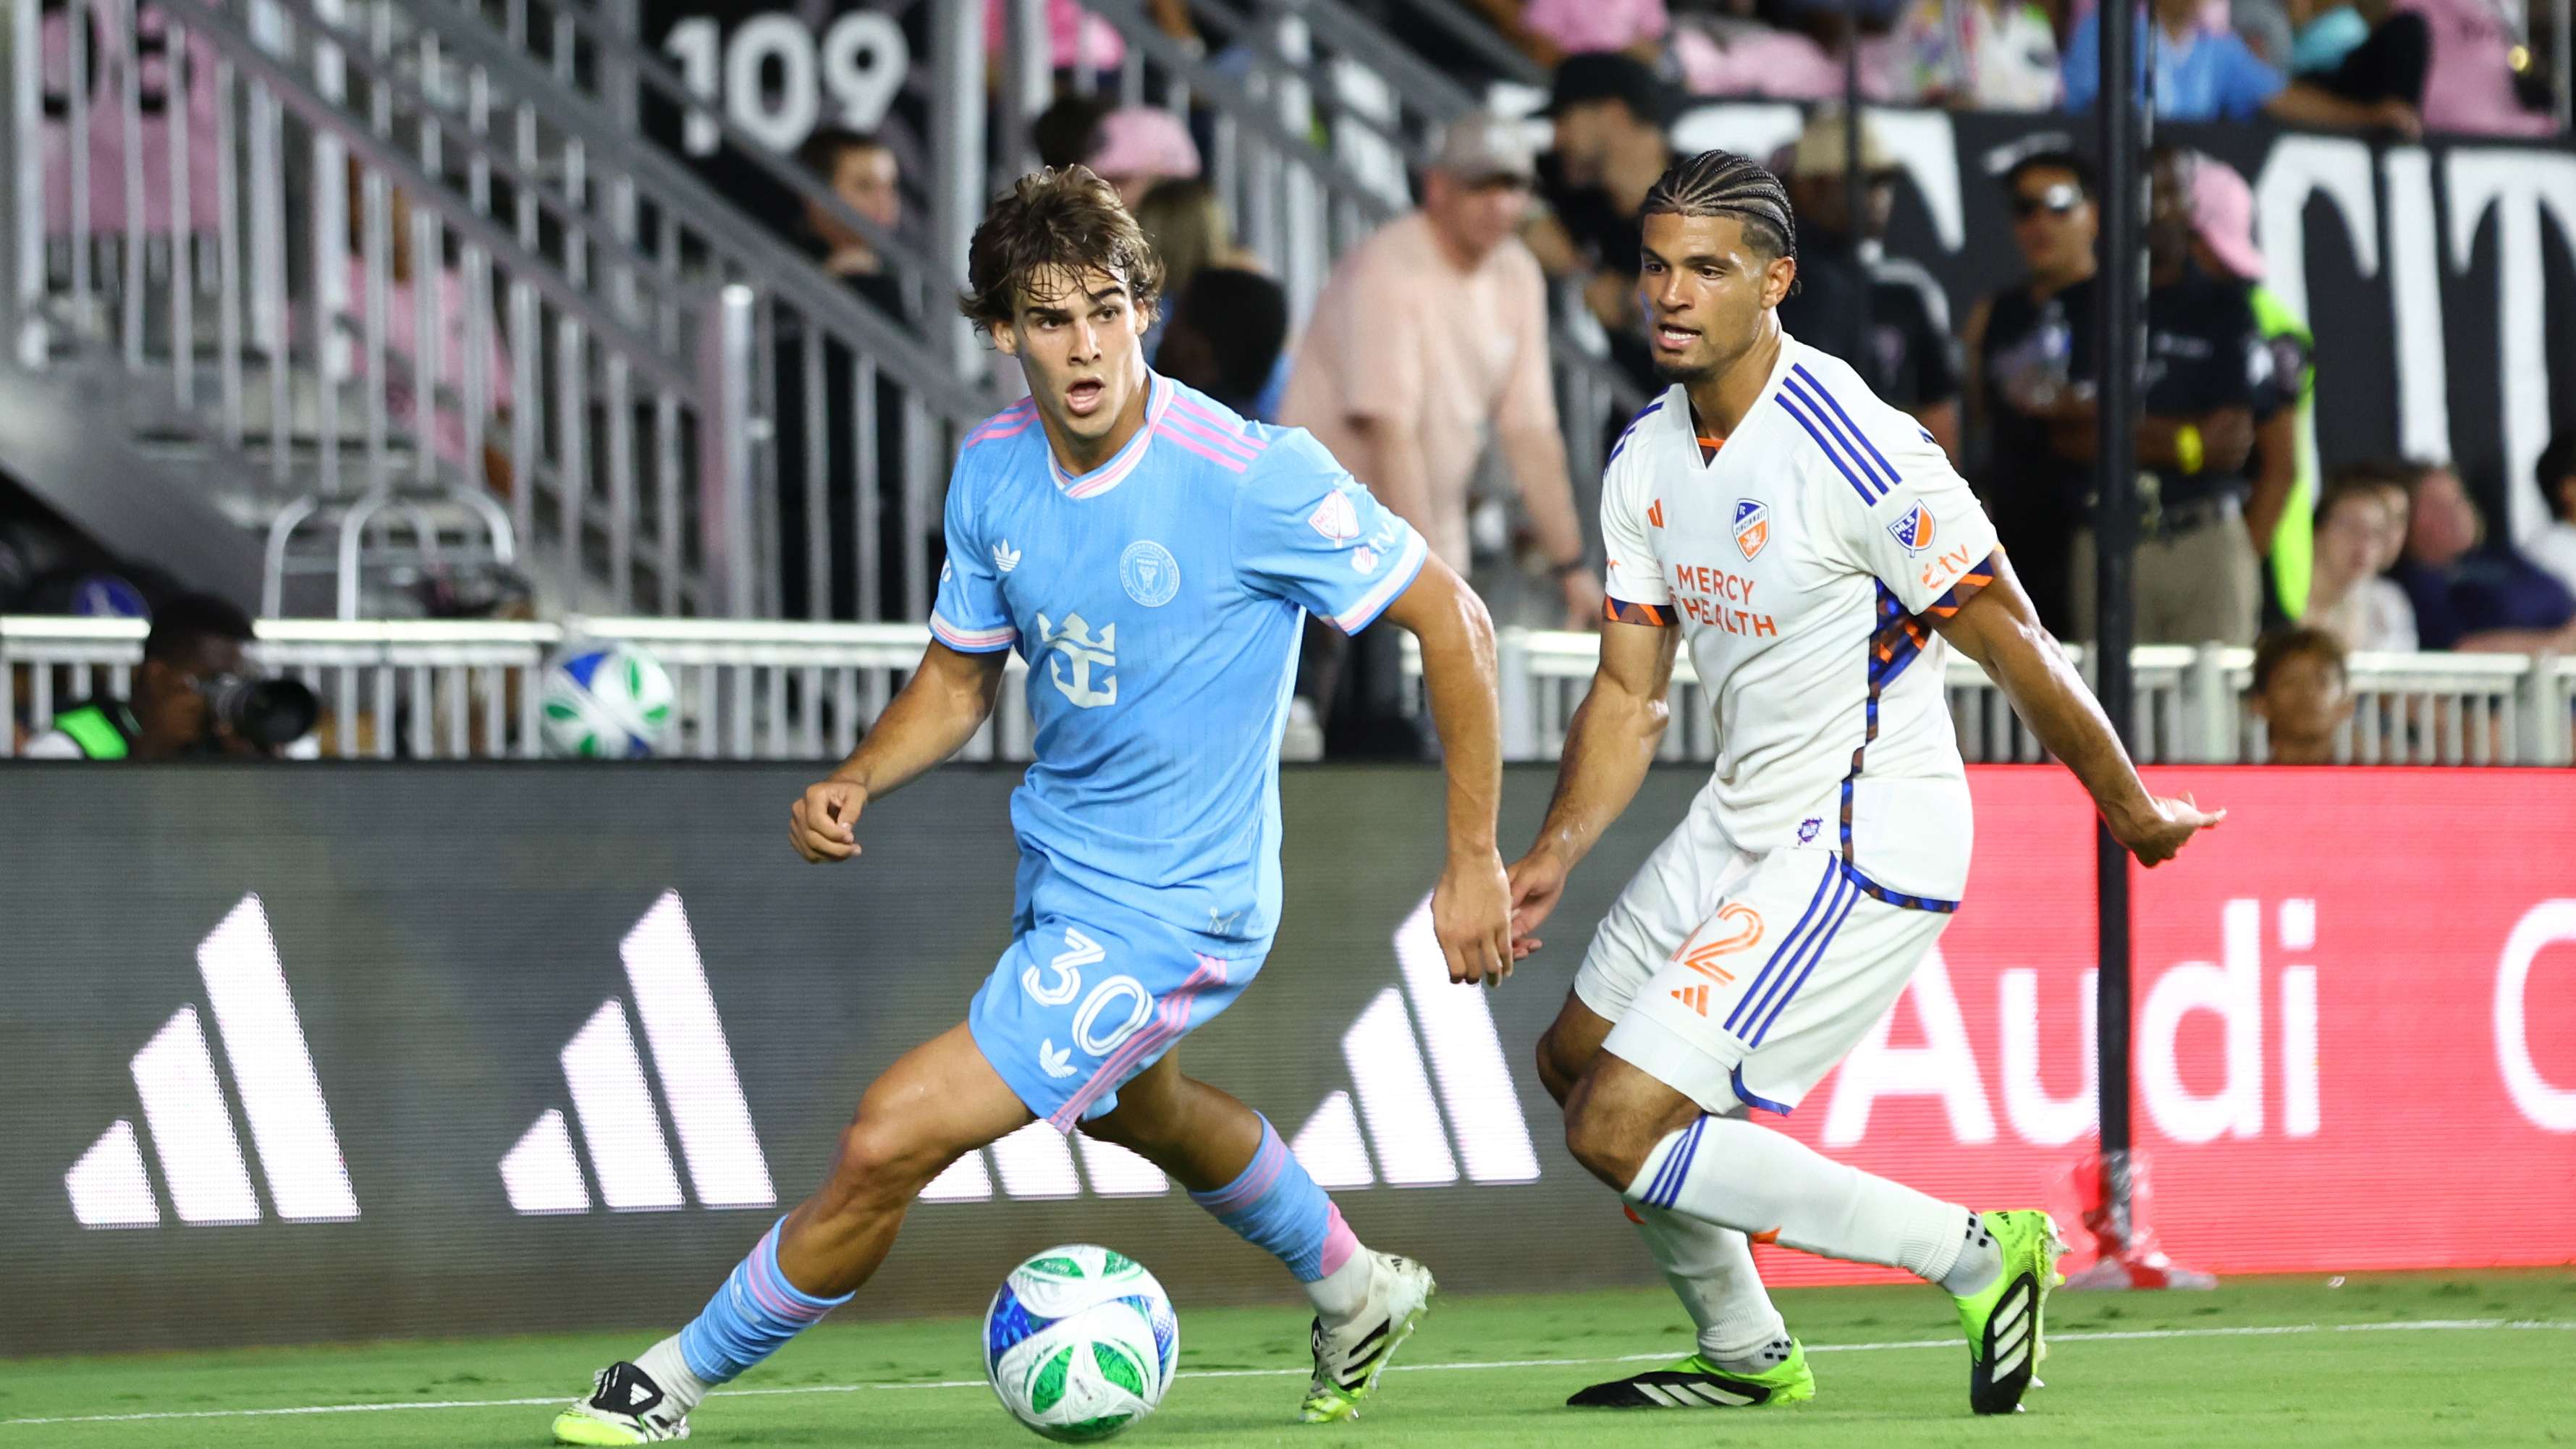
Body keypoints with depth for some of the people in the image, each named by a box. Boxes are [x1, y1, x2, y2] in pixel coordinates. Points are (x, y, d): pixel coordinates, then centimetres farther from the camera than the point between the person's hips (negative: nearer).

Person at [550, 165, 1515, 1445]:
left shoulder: (1253, 476, -27)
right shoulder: (992, 472, -8)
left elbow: (1452, 621, -18)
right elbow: (961, 676, 7)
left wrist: (1474, 862, -18)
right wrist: (855, 783, -14)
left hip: (1167, 911, -8)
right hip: (1057, 857, 8)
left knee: (888, 1143, -15)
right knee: (1134, 1107, 35)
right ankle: (1357, 1297, 61)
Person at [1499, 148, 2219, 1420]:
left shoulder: (1859, 454, -24)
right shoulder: (1642, 464, 2)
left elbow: (2014, 650, -14)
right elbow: (1630, 690, 7)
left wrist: (2134, 813, -5)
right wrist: (1553, 857, -7)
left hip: (1865, 840, -9)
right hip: (1739, 824, 9)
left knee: (1620, 1131, -15)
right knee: (1577, 1065, 23)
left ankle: (1974, 1255, -7)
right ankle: (1747, 1354, 40)